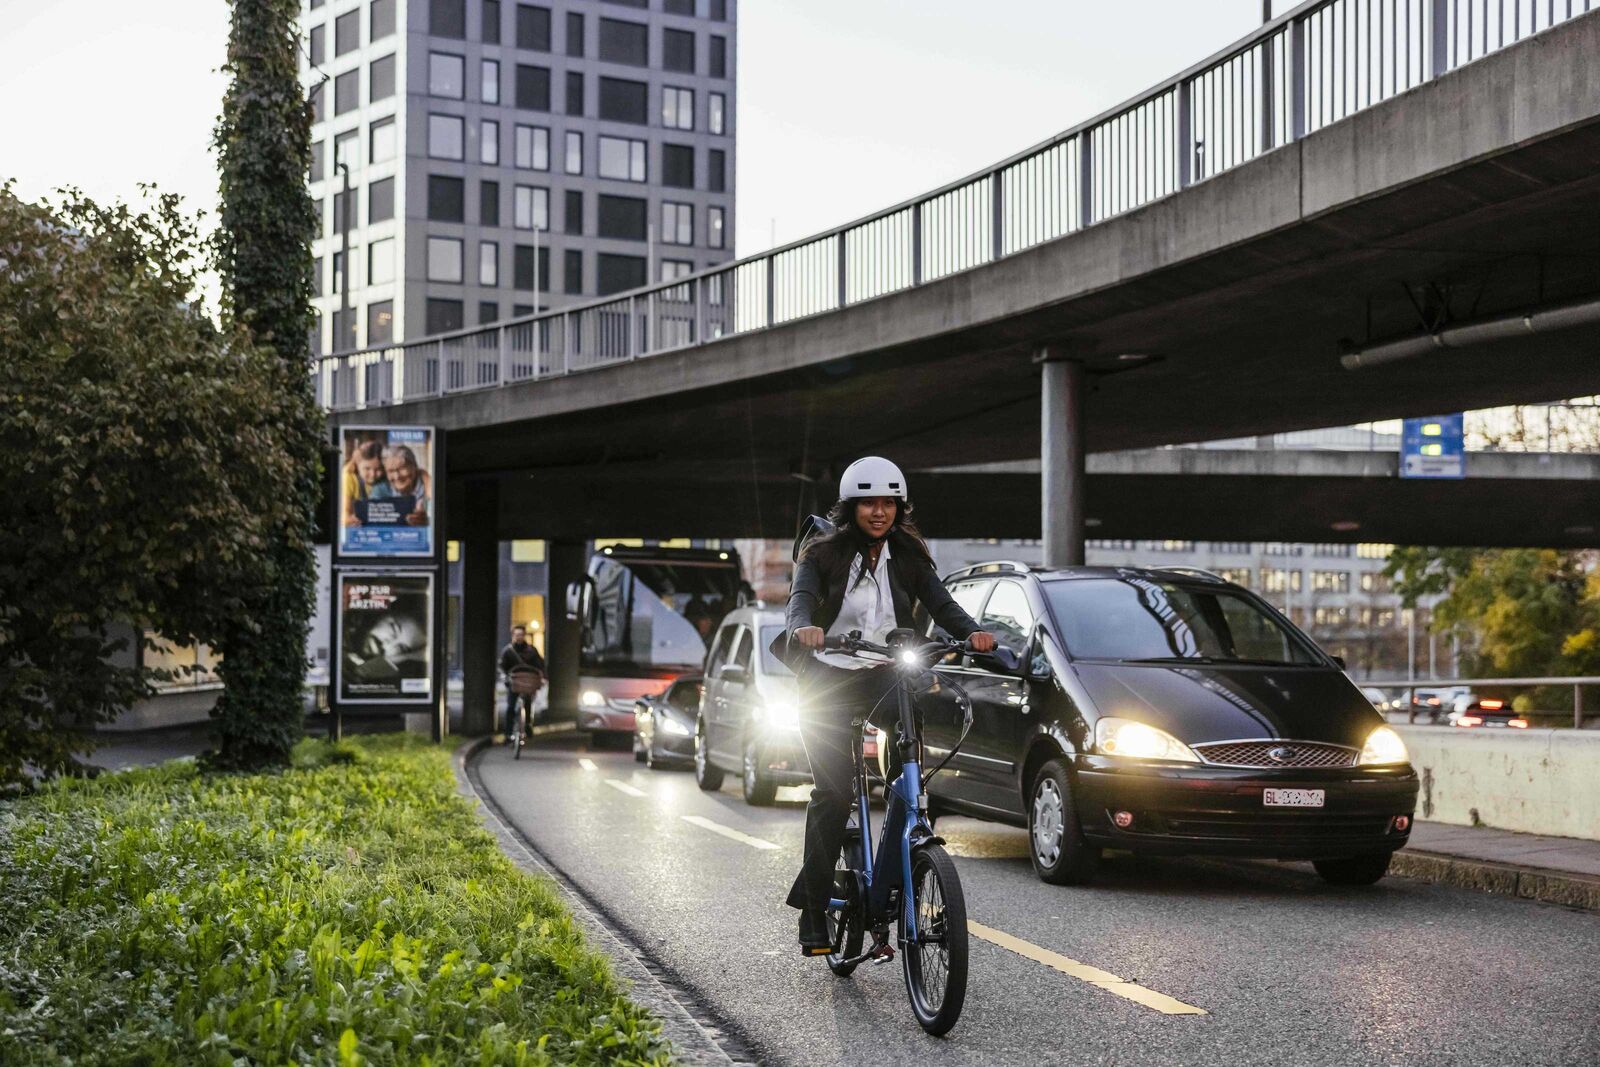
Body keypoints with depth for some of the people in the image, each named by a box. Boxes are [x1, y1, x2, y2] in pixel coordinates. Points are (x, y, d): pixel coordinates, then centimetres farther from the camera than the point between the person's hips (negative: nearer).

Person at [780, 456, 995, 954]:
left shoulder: (908, 558, 6)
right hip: (829, 683, -3)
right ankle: (814, 909, -5)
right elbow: (801, 598, -19)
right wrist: (804, 627, -43)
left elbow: (940, 604, -5)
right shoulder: (823, 555, -3)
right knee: (833, 793, -14)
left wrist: (972, 632, -26)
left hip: (886, 680, 3)